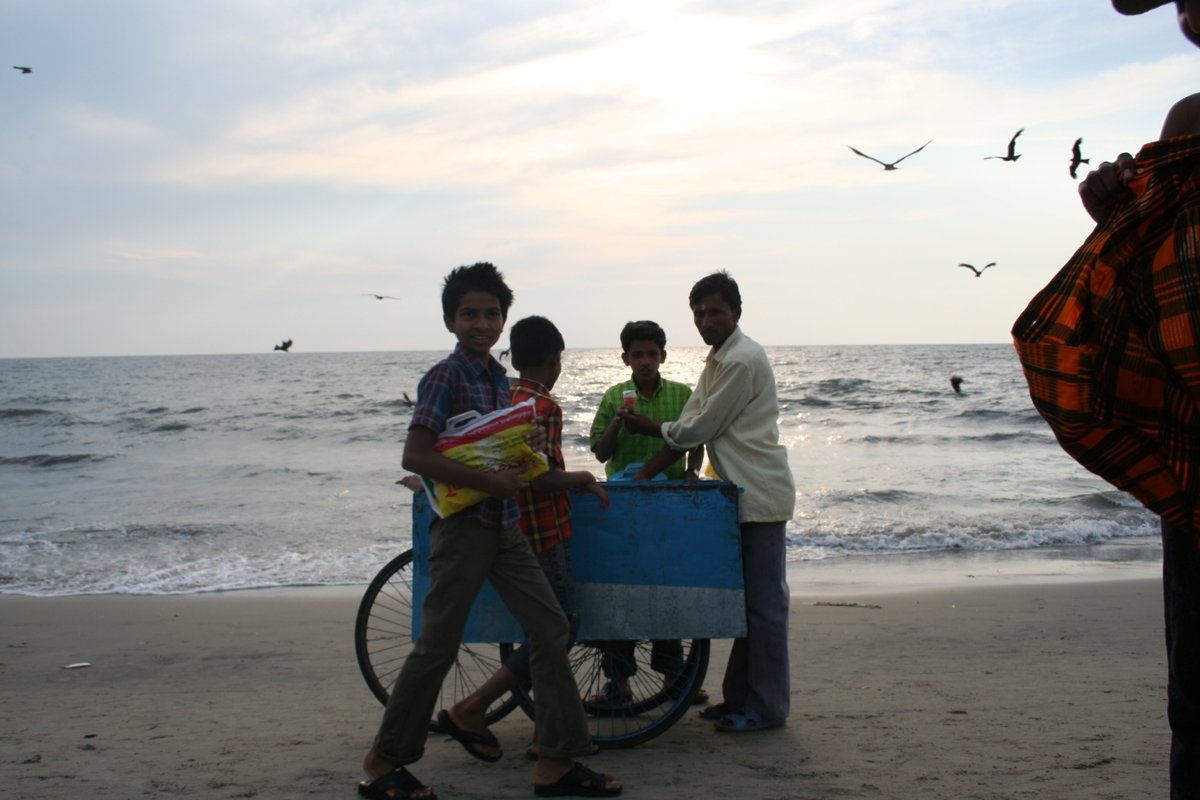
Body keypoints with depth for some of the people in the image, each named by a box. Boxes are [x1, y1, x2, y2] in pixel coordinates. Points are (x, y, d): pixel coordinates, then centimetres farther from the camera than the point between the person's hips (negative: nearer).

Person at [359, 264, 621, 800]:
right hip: (462, 526, -7)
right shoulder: (446, 375, -12)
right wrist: (491, 483, -22)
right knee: (437, 648, 0)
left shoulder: (500, 378, 12)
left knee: (550, 630, 4)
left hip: (504, 526, 8)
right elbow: (415, 456, -21)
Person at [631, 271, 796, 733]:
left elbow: (698, 429, -15)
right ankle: (740, 696, 22)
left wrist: (656, 428, 3)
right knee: (747, 599, 14)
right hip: (741, 493, 10)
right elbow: (689, 430, 15)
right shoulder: (717, 360, 17)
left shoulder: (743, 360, -15)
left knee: (763, 602, -4)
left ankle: (767, 707, 4)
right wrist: (644, 475, 8)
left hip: (760, 495, -10)